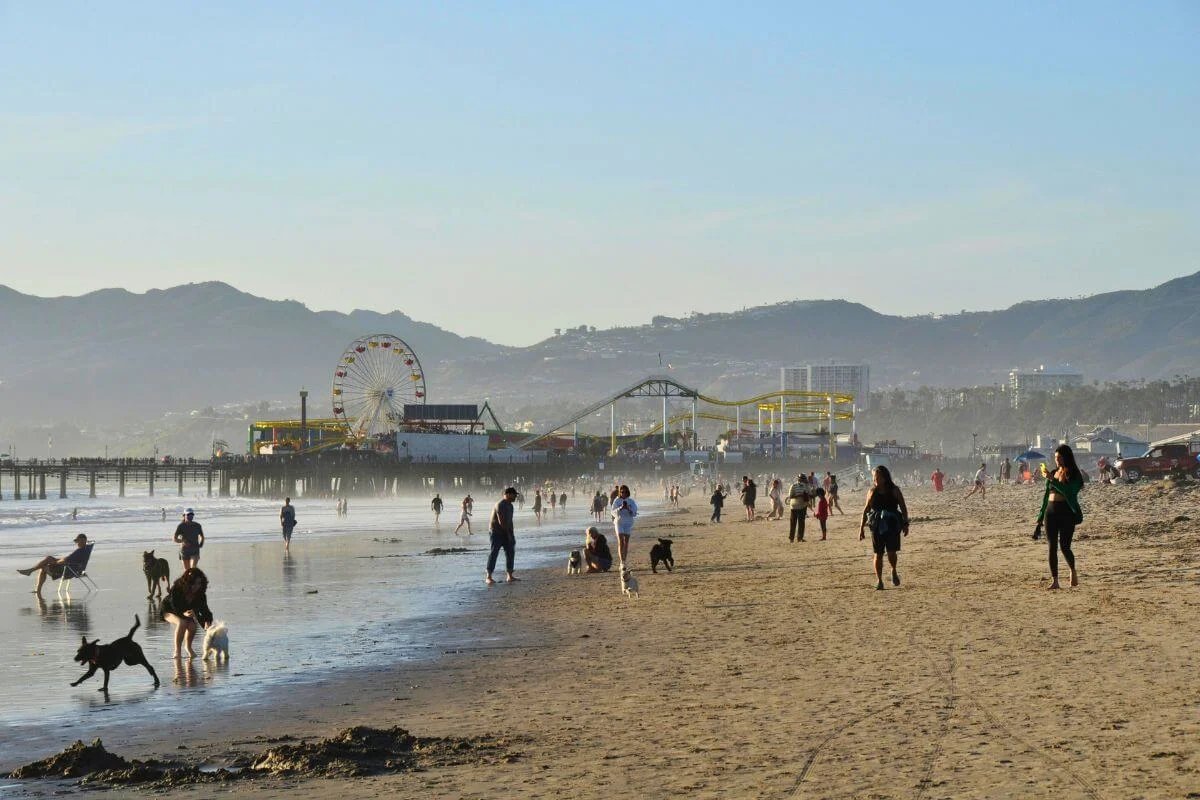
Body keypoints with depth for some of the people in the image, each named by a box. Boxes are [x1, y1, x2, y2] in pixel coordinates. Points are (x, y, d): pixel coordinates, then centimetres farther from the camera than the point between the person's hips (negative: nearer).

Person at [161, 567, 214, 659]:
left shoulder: (200, 593, -23)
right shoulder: (176, 588, -34)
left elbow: (204, 608, -22)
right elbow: (174, 607, -30)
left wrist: (207, 621, -42)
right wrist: (184, 614, -50)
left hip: (187, 611, 4)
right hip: (169, 611, -4)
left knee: (192, 625, -25)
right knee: (182, 622, -34)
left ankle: (188, 647, 6)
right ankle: (177, 651, -24)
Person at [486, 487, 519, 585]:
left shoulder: (509, 505, 13)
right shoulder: (500, 505, -19)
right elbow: (501, 521, -23)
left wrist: (512, 534, 12)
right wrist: (509, 534, -18)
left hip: (506, 533, 10)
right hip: (496, 532, -10)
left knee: (510, 552, 8)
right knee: (494, 553, -9)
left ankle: (510, 576, 14)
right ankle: (489, 577, -8)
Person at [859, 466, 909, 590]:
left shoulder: (894, 490, -1)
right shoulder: (872, 492, 5)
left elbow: (903, 507, 3)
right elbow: (866, 510, 9)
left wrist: (905, 524, -3)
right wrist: (861, 528, 6)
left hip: (892, 525, -2)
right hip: (877, 526, 2)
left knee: (891, 552, -10)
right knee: (878, 554, -1)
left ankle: (894, 572, 19)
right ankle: (879, 580, 8)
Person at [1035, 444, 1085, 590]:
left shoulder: (1074, 475, -2)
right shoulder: (1053, 473, 14)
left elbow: (1068, 491, -20)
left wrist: (1053, 480, -25)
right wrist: (1040, 518, 15)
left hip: (1066, 512, -5)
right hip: (1051, 512, 5)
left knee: (1064, 546, -7)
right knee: (1052, 547, -1)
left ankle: (1073, 571, 20)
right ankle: (1054, 580, 0)